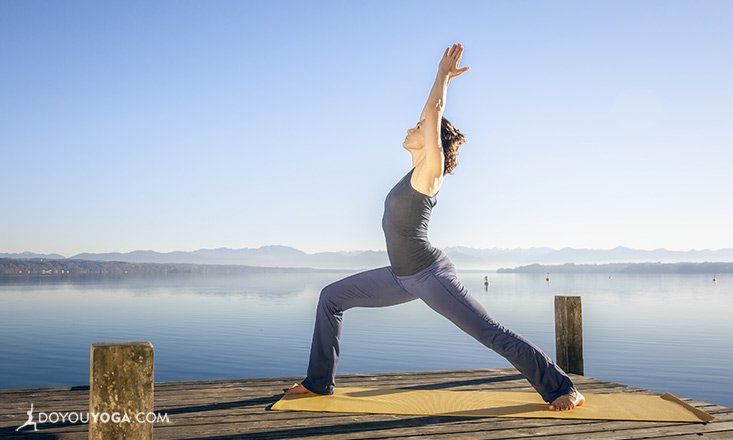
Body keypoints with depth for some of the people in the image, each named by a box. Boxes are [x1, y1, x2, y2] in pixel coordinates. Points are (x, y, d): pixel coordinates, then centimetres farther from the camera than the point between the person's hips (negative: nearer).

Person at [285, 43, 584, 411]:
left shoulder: (430, 170, -11)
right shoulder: (419, 170, 10)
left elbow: (434, 112, -14)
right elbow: (431, 113, 20)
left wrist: (444, 74, 0)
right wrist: (445, 77, 25)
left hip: (429, 275, -9)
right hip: (402, 277, 9)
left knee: (492, 335, -4)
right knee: (331, 297, 8)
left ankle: (562, 388, 12)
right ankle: (319, 382, 16)